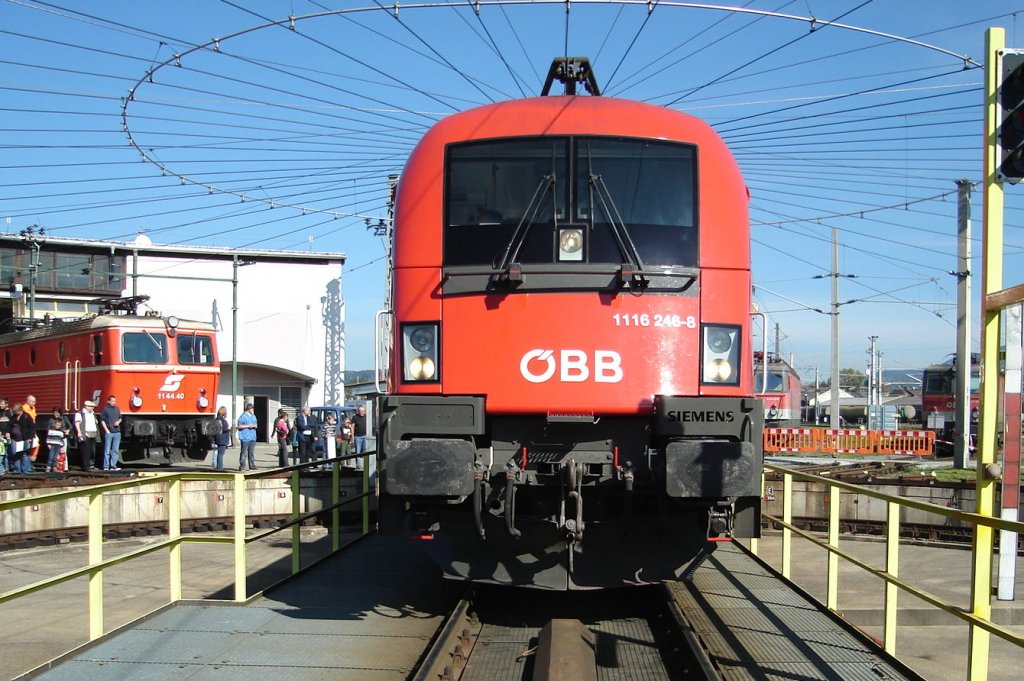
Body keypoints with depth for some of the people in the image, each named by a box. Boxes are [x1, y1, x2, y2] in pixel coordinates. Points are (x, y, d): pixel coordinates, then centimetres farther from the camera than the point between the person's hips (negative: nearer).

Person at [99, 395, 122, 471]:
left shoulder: (117, 409, 13)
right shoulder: (105, 409, -3)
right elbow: (102, 420, -5)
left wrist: (118, 422, 0)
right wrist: (107, 430, -10)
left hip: (117, 432, 5)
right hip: (109, 432, -5)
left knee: (116, 450, 6)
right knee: (107, 450, 0)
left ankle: (113, 466, 11)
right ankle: (106, 467, 4)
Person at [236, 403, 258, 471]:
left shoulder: (253, 416, 18)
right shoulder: (243, 416, -6)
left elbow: (256, 425, 22)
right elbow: (239, 426, -9)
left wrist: (254, 426, -2)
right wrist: (248, 426, -14)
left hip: (252, 437, 7)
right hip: (245, 438, -7)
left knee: (252, 453, 9)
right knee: (244, 453, -7)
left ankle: (252, 466, 13)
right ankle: (242, 467, -4)